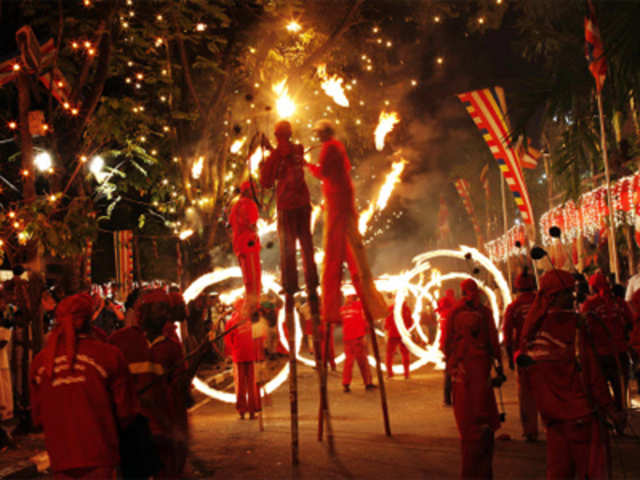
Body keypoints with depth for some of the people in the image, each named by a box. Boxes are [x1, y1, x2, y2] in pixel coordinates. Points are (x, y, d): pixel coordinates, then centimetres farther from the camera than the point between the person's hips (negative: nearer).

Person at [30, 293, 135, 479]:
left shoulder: (40, 361, 0)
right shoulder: (108, 354, -9)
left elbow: (37, 416, 8)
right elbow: (124, 410, -4)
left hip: (60, 459, 3)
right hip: (99, 458, -3)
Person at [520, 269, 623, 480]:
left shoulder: (532, 326, 6)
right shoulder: (572, 323, -12)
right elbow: (588, 370, -14)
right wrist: (609, 407, -10)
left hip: (551, 412, 7)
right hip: (578, 410, -6)